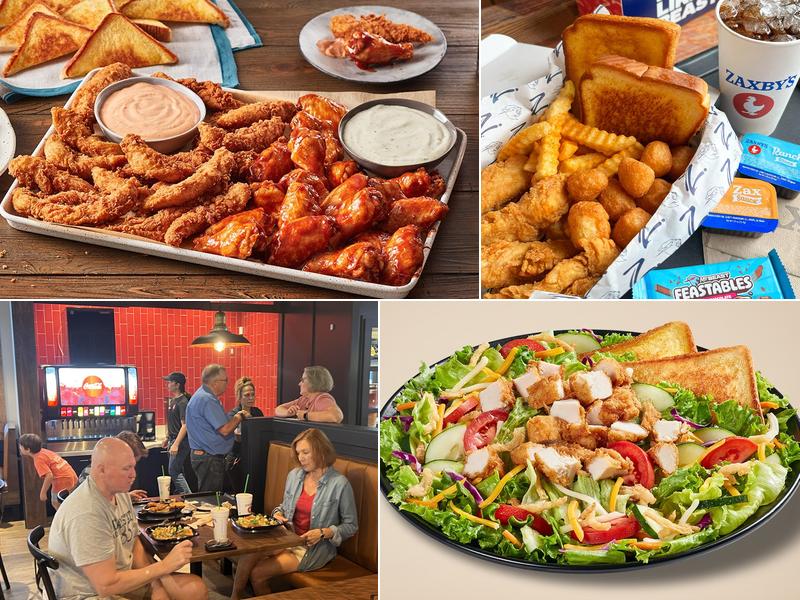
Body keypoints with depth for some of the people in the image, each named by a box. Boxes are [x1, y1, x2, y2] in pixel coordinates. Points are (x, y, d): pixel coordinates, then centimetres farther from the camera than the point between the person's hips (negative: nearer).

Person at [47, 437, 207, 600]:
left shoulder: (120, 493, 2)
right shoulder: (86, 513, -26)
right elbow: (106, 585, -26)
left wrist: (157, 583, -8)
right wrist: (164, 566, -21)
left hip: (121, 577, 8)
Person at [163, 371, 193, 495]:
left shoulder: (183, 402, -17)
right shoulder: (173, 401, 13)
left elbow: (184, 425, -21)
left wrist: (176, 444, -25)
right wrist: (168, 438, 22)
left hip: (181, 441, -10)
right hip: (174, 440, 10)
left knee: (174, 472, -9)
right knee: (178, 472, 13)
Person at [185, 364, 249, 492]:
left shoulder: (203, 396, 13)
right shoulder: (207, 400, -21)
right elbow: (224, 430, -23)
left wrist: (237, 417, 11)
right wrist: (240, 416, -8)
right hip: (209, 459, -11)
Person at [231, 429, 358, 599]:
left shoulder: (340, 484, -13)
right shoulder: (294, 475, 5)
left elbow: (351, 526, -6)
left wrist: (324, 533, -18)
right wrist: (278, 513, 0)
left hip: (314, 548, -5)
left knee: (257, 573, -20)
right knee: (247, 558, -25)